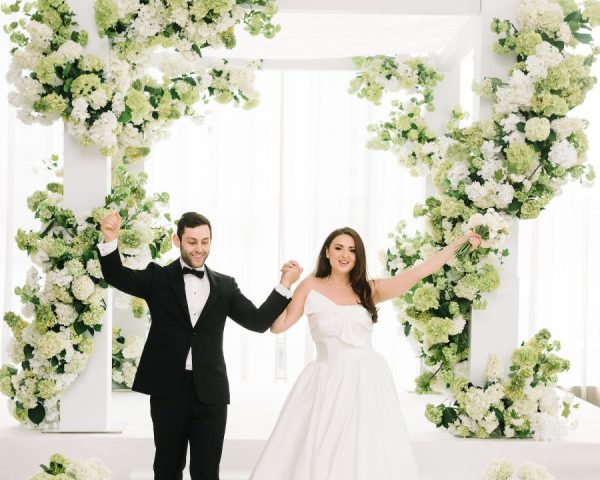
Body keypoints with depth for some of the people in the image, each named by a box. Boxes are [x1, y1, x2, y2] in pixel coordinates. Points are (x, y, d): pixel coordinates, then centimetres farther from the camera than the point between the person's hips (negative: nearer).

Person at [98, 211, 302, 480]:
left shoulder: (225, 286, 9)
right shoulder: (158, 278, 4)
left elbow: (259, 321, 4)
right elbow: (118, 277, -11)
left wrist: (285, 285, -8)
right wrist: (110, 240, -30)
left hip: (210, 393, 1)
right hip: (168, 390, -1)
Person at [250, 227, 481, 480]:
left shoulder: (369, 289, 7)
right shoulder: (311, 287, 3)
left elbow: (419, 271, 4)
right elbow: (278, 326, -1)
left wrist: (460, 242, 2)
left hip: (367, 382, 2)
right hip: (329, 382, -2)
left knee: (369, 456, 1)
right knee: (320, 458, -1)